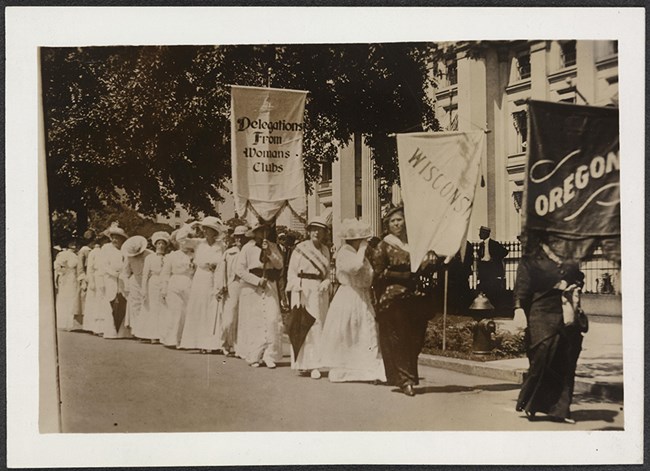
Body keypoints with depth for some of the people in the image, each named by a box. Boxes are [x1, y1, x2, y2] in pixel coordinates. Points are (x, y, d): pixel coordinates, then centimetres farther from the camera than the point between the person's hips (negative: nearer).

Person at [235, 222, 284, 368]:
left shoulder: (272, 247, 8)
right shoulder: (248, 248, -2)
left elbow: (279, 265, -1)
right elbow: (239, 269, -6)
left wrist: (269, 252, -13)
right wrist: (257, 280, -10)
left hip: (270, 286, 2)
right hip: (251, 287, -2)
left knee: (272, 319, -8)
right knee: (252, 322, 0)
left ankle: (269, 356, -1)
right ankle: (253, 357, 11)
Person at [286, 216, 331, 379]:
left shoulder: (325, 250, 12)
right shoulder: (300, 248, 0)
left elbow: (327, 273, 16)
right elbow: (292, 272, -1)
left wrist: (326, 283, -4)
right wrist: (298, 289, -12)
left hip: (320, 291, 4)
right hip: (302, 290, -3)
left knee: (317, 326, -1)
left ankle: (314, 364, 1)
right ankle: (301, 363, 6)